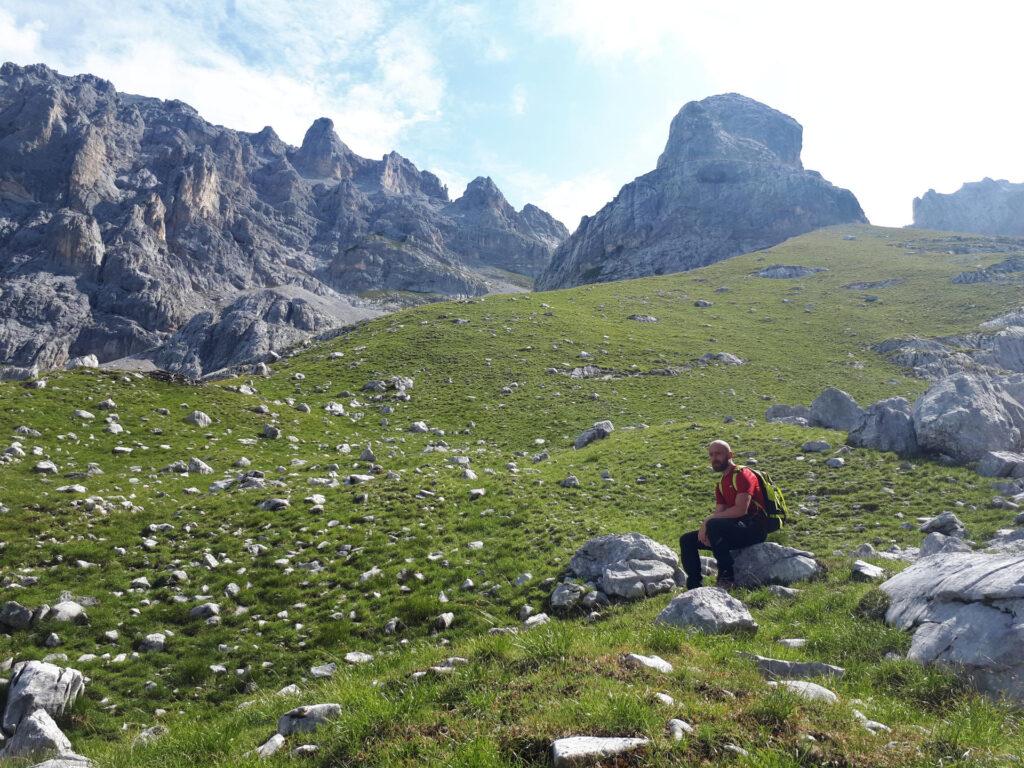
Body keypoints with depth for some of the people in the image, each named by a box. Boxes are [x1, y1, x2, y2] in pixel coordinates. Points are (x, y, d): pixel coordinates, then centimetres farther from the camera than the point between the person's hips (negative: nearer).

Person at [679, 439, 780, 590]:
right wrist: (706, 527, -14)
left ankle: (726, 577, -23)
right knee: (687, 540, 1)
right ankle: (694, 586, -4)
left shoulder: (742, 474, -9)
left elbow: (740, 510, -21)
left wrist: (708, 521, -18)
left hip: (754, 528, -9)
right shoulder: (721, 484, 16)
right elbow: (720, 514, 8)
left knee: (714, 525, -35)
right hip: (735, 528, 9)